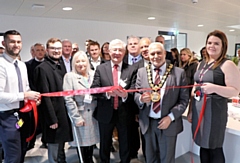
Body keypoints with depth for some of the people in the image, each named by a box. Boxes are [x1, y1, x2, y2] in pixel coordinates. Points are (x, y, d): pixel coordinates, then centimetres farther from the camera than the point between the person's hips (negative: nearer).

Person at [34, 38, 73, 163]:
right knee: (54, 149, 7)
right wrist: (52, 119, -17)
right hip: (54, 115, -7)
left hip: (63, 114, 8)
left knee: (60, 147, 22)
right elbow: (45, 96, -18)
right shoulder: (42, 68, -14)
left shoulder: (61, 66, 10)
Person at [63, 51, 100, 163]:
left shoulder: (94, 74, 7)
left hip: (94, 115, 3)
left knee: (91, 140, 12)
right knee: (82, 142, 5)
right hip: (80, 116, -3)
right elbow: (68, 99, -9)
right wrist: (76, 118, -13)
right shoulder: (69, 76, -3)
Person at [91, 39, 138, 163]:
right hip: (105, 114, 1)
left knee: (125, 146, 18)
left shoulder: (132, 70, -3)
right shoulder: (100, 68, -1)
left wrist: (125, 94, -32)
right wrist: (107, 92, -27)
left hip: (124, 114, 0)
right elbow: (94, 89, -8)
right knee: (105, 145, 21)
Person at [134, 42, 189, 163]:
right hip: (147, 123, 3)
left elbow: (184, 99, -5)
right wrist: (141, 98, -19)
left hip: (169, 123, -2)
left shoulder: (179, 73, -7)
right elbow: (136, 95, 4)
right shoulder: (141, 72, 2)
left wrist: (170, 117, -16)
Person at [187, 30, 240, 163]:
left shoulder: (227, 65, -8)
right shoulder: (202, 64, 12)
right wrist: (190, 110, 14)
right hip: (198, 109, 6)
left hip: (214, 110, -6)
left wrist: (214, 88, -29)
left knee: (214, 148, 6)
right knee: (203, 145, 17)